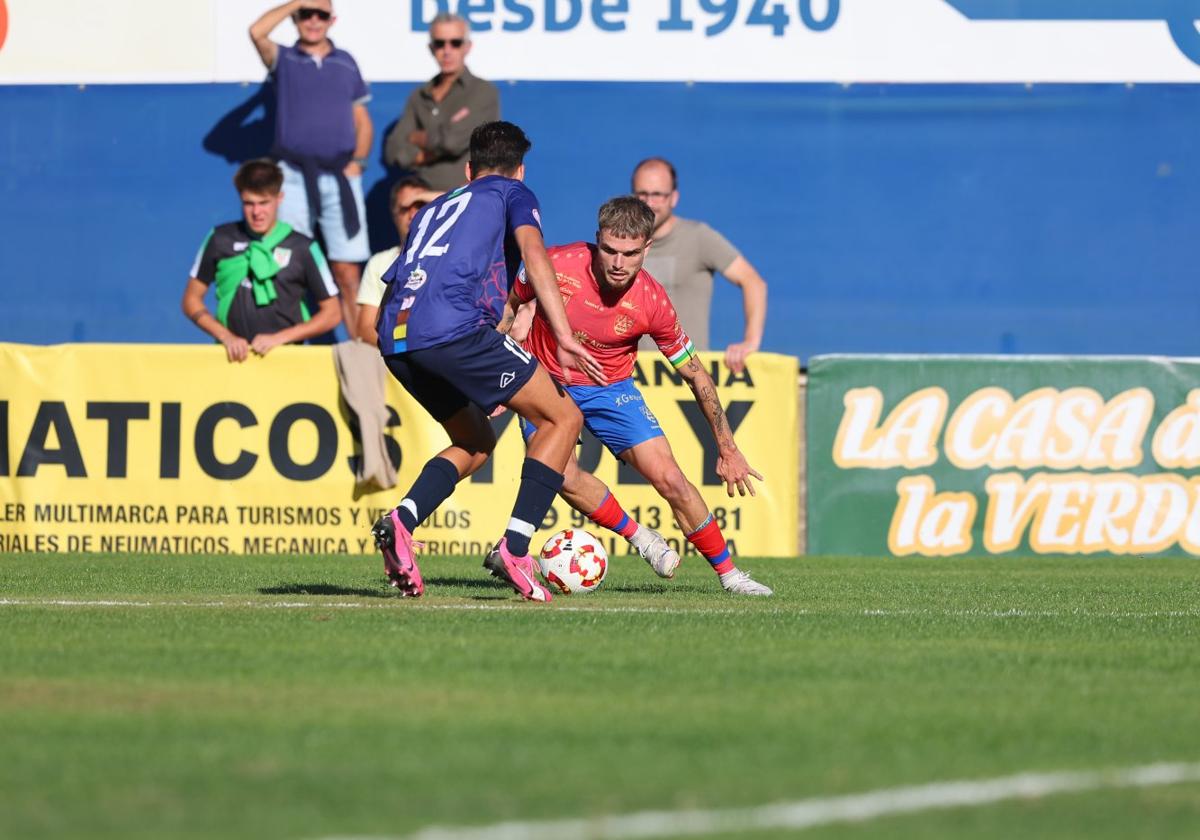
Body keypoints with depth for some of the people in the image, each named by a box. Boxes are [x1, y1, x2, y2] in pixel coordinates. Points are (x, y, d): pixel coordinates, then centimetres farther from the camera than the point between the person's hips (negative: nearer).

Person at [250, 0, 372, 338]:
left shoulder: (345, 63, 15)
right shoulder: (284, 60, 7)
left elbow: (363, 122, 17)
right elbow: (257, 32, -14)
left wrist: (358, 161, 1)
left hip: (341, 177, 1)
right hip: (294, 177, -1)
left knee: (347, 272, -3)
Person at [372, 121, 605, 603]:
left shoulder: (433, 209, 34)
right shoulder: (513, 193, 18)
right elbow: (532, 252, -2)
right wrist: (564, 337, -11)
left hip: (393, 339, 7)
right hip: (455, 326, -7)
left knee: (476, 442, 26)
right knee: (563, 418, 6)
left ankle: (401, 522, 0)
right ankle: (513, 549, -7)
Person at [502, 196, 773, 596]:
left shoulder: (653, 303, -21)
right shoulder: (557, 265, -25)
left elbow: (696, 375, -7)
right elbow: (509, 306, -2)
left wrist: (728, 450, -3)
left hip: (610, 388, 0)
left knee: (669, 479, -11)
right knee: (561, 473, -25)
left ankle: (728, 573, 7)